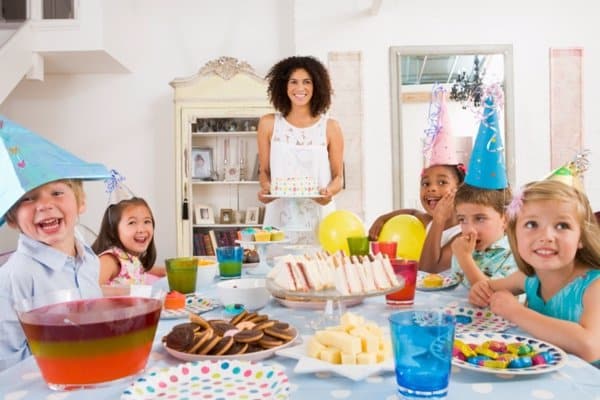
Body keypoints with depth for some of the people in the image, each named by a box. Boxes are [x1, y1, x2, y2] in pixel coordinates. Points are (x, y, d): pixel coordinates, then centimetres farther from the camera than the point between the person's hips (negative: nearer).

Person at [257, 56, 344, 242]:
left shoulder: (330, 127, 2)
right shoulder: (268, 124, 5)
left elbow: (338, 176, 6)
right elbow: (264, 170, 11)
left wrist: (329, 191, -13)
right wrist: (265, 188, -8)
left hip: (319, 215, 0)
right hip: (280, 216, 0)